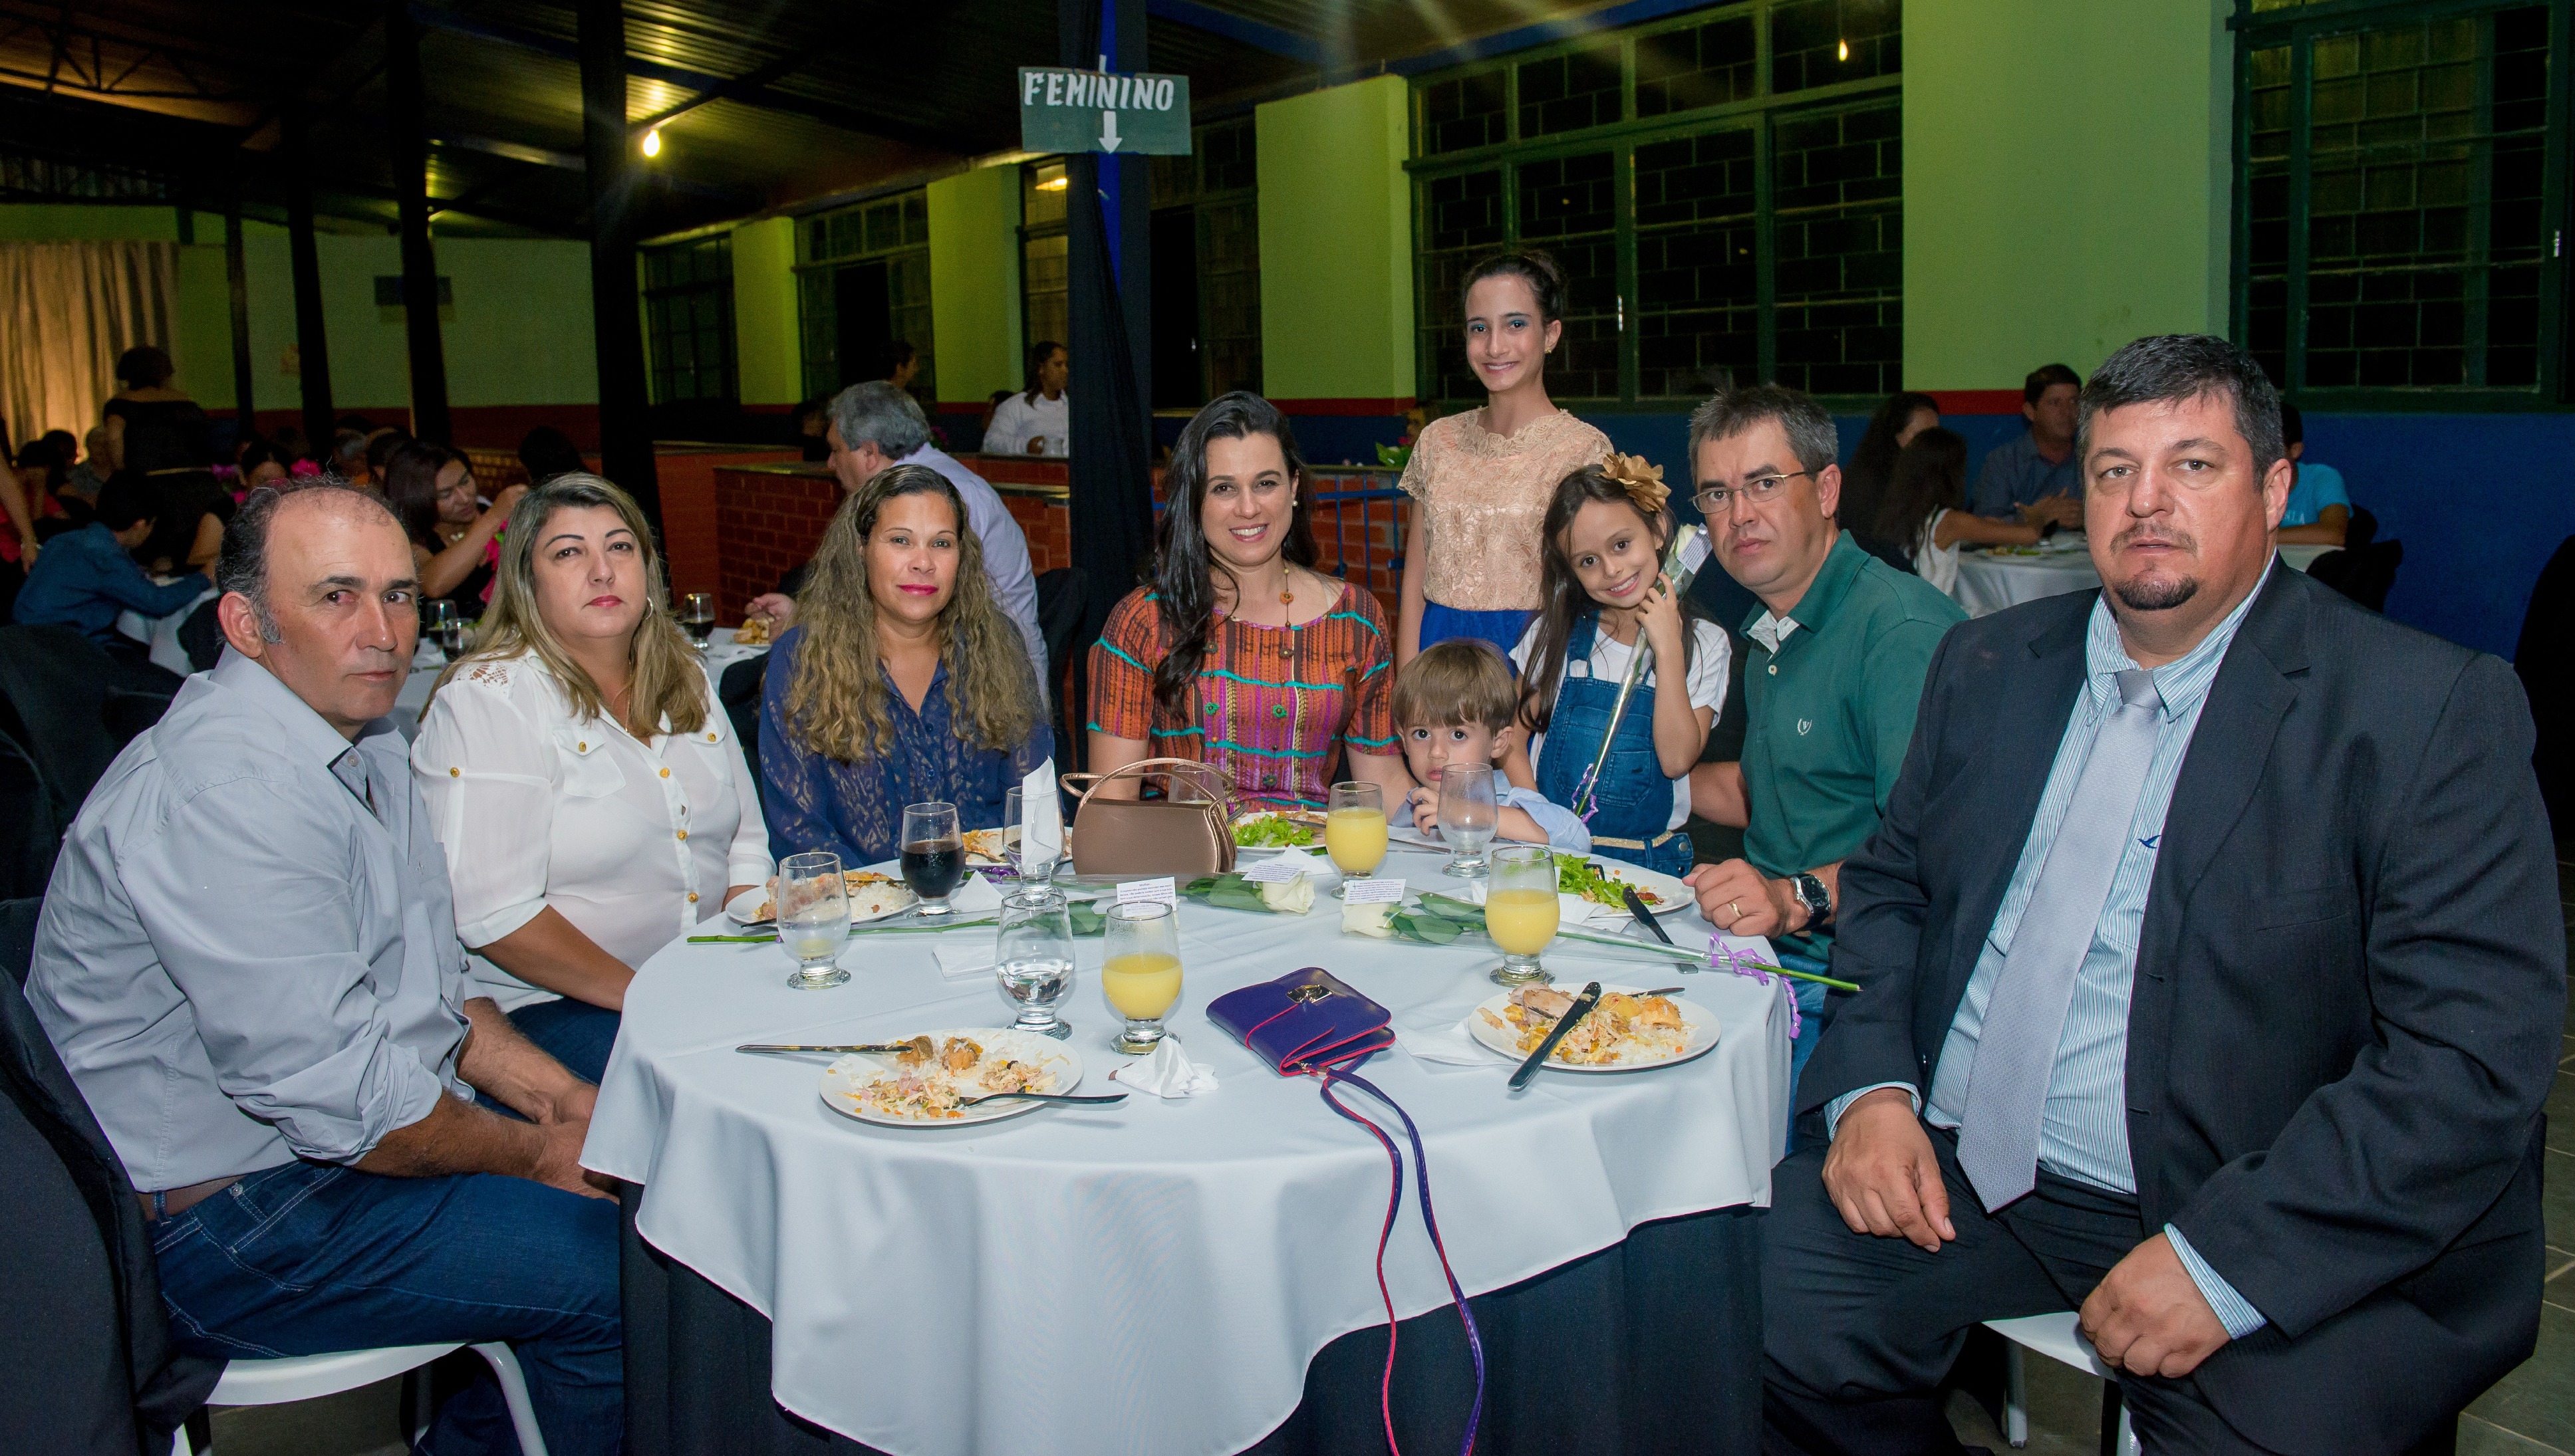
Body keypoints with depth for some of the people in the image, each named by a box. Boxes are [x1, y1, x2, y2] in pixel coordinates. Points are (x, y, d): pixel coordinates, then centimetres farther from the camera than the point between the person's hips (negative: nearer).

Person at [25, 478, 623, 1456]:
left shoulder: (363, 743, 8)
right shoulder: (222, 789, -24)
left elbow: (432, 986, 14)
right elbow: (332, 1093, -26)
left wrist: (564, 1101, 1)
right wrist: (536, 1152, -13)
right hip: (220, 1230, -10)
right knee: (617, 1274, -17)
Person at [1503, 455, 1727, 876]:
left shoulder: (1705, 644, 3)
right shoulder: (1555, 633, 6)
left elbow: (1677, 759, -7)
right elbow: (1513, 743, 5)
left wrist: (1668, 651, -12)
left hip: (1650, 859, -1)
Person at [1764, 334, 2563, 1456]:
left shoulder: (2432, 710, -8)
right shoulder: (1990, 664, 10)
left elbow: (2479, 1051, -14)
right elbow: (1890, 886, 14)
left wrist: (2223, 1259, -22)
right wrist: (1871, 1085, -5)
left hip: (2282, 1233, -4)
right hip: (1957, 1173, 5)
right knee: (1747, 1299, -13)